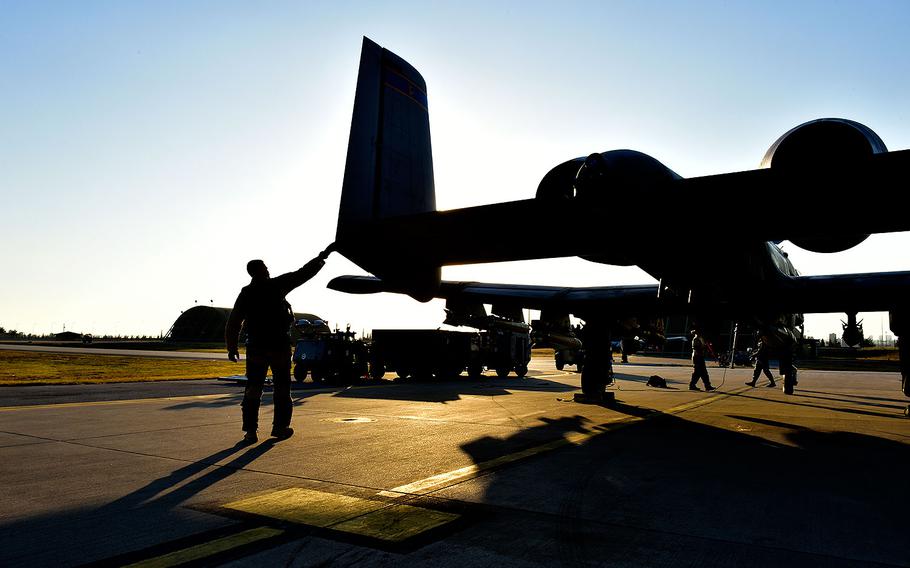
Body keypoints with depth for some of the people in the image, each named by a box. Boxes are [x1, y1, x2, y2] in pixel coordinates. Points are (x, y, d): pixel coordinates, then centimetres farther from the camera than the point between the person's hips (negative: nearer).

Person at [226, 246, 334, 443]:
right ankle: (280, 427, 11)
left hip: (255, 347, 2)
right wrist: (323, 256, 6)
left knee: (252, 389, 6)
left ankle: (250, 430, 2)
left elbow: (233, 323, 4)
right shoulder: (276, 285, -5)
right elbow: (303, 274, -3)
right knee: (282, 388, 10)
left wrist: (232, 348, 11)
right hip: (280, 346, -2)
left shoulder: (245, 294, 4)